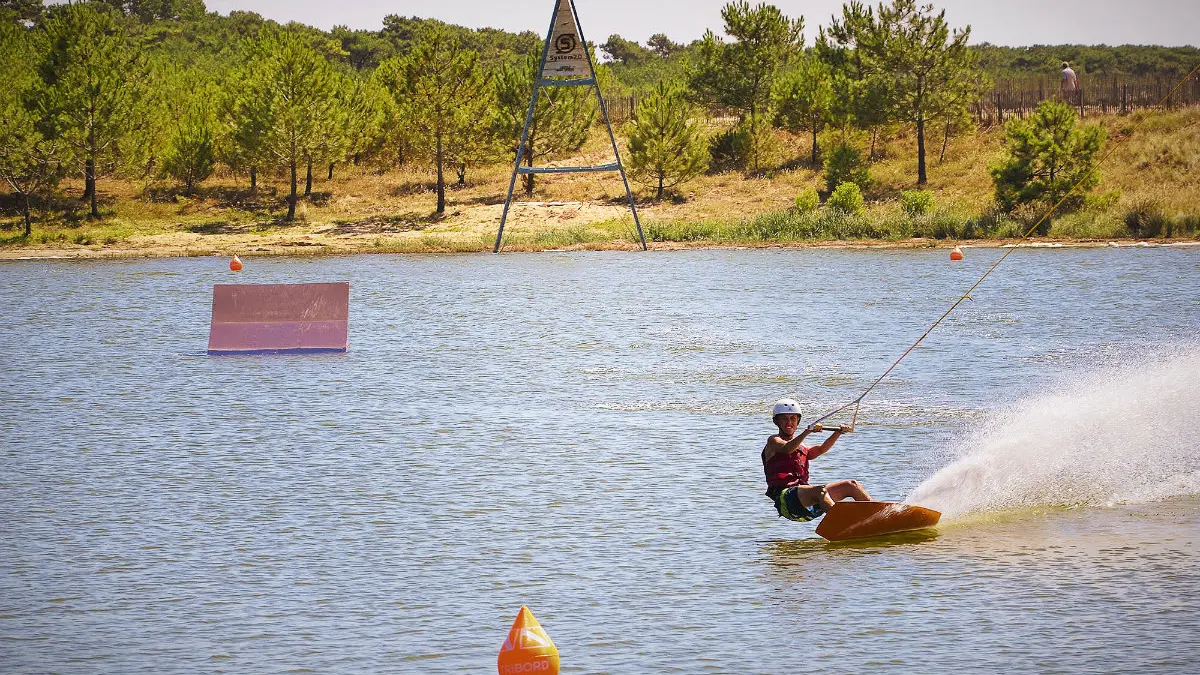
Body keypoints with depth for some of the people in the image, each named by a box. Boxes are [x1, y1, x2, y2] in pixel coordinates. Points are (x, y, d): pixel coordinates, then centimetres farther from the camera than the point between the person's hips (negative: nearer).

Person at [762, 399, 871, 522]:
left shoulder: (802, 448, 29)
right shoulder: (773, 441, 9)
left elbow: (821, 449, 9)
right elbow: (787, 449, -15)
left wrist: (838, 432, -6)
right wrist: (807, 431, -29)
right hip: (785, 496, -8)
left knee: (851, 485, 1)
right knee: (820, 490, -36)